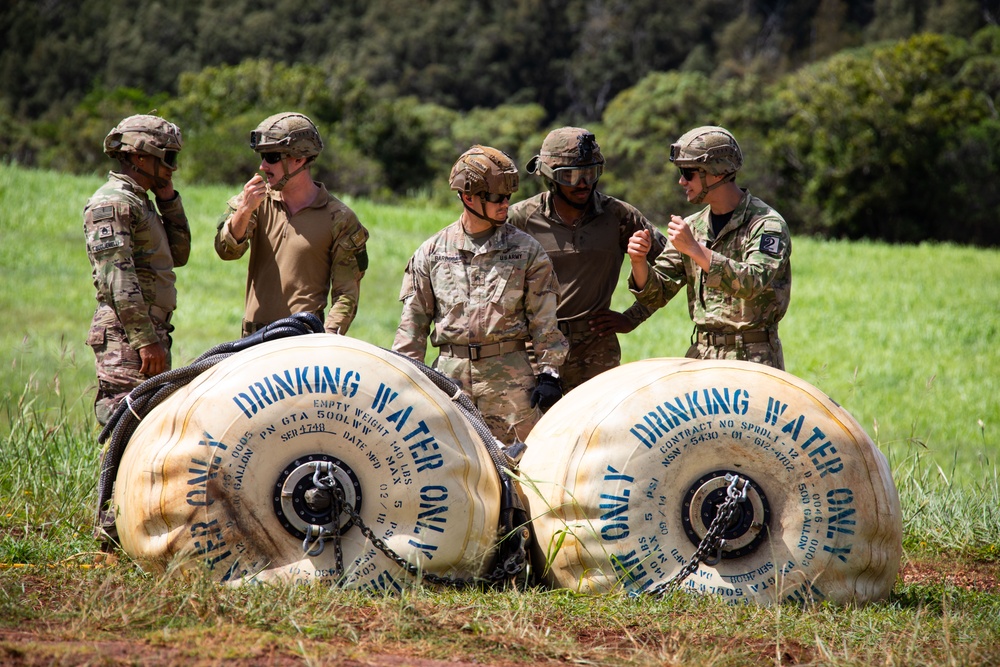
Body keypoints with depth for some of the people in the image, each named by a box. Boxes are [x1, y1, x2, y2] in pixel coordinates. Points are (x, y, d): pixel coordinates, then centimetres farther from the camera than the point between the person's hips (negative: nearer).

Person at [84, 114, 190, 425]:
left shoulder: (139, 201, 21)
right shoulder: (112, 203, -11)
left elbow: (178, 255, 26)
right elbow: (117, 278, -20)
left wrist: (168, 199, 16)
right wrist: (145, 339, -24)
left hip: (151, 332, 10)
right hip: (125, 337, -10)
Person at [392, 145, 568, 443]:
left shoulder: (525, 249, 5)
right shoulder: (432, 251, 8)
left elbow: (544, 318, 4)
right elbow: (413, 320, 11)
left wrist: (549, 373, -3)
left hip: (510, 375, -1)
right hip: (450, 372, 1)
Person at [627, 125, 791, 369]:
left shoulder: (767, 225, -9)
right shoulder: (692, 227, 10)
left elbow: (752, 284, -26)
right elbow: (655, 295, 11)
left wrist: (695, 250, -29)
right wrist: (639, 262, -9)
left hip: (752, 361, -6)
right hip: (700, 357, 6)